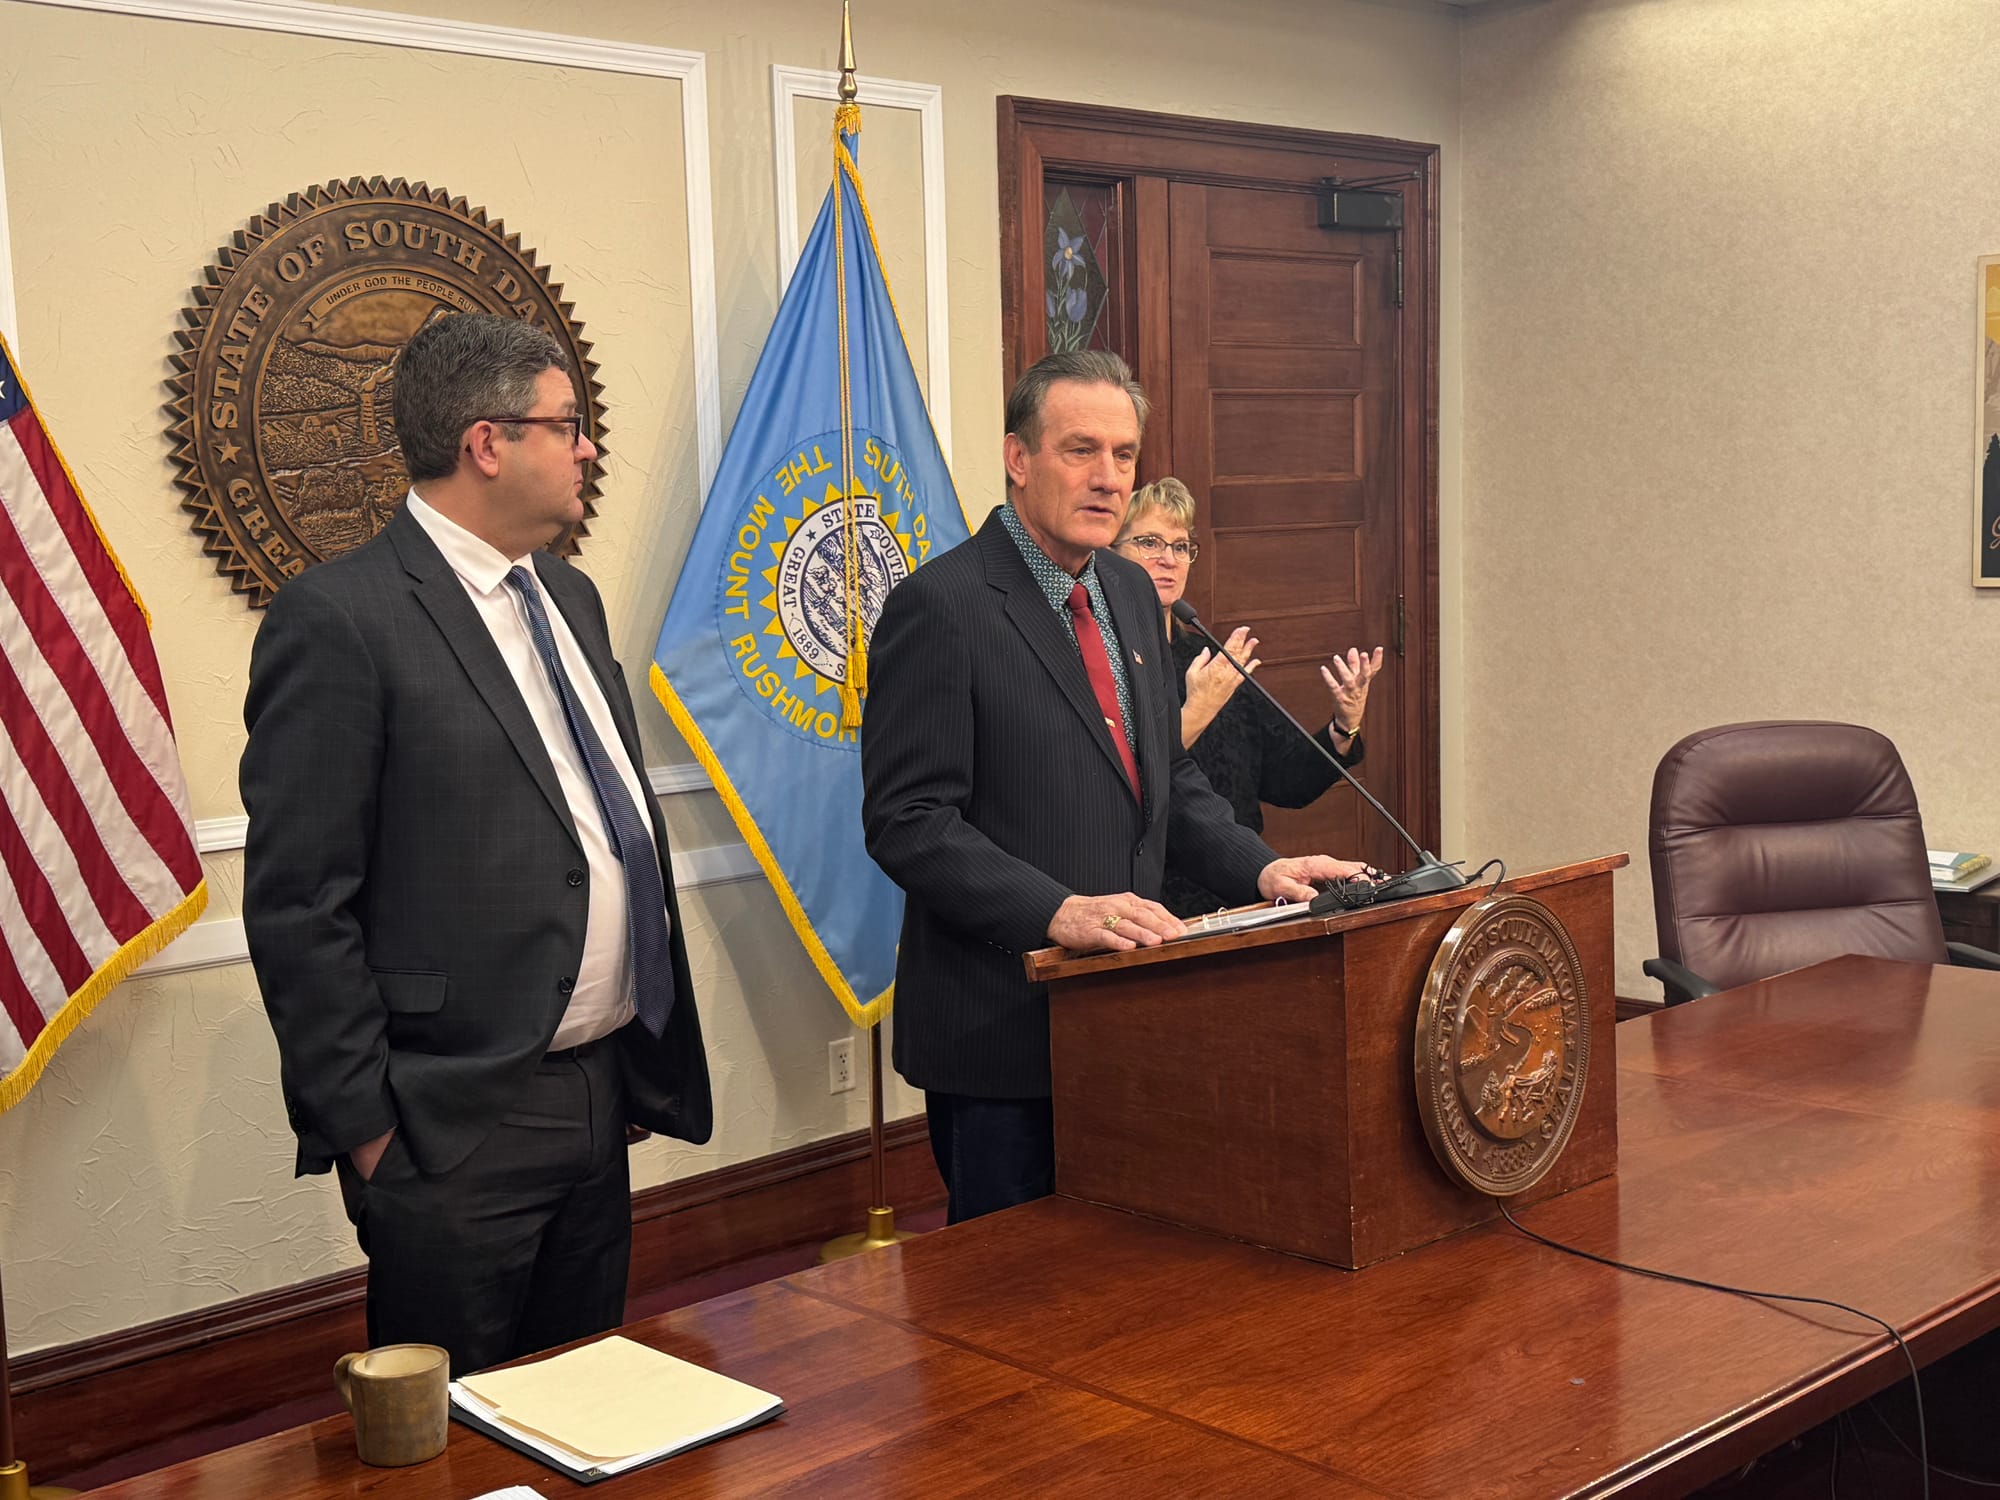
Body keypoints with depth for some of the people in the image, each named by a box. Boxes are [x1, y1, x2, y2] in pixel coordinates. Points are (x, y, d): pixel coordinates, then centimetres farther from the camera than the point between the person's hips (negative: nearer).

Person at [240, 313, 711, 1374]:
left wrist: (648, 1051, 16)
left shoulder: (568, 599, 13)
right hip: (455, 1127, -8)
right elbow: (296, 906, -15)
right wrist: (366, 1126, -14)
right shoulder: (337, 619, -14)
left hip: (603, 1091, 8)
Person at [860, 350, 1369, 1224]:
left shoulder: (1131, 594, 12)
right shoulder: (940, 607, -13)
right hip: (1000, 1026, -7)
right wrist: (1057, 911, -28)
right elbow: (907, 821, -18)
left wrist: (1259, 869, 3)